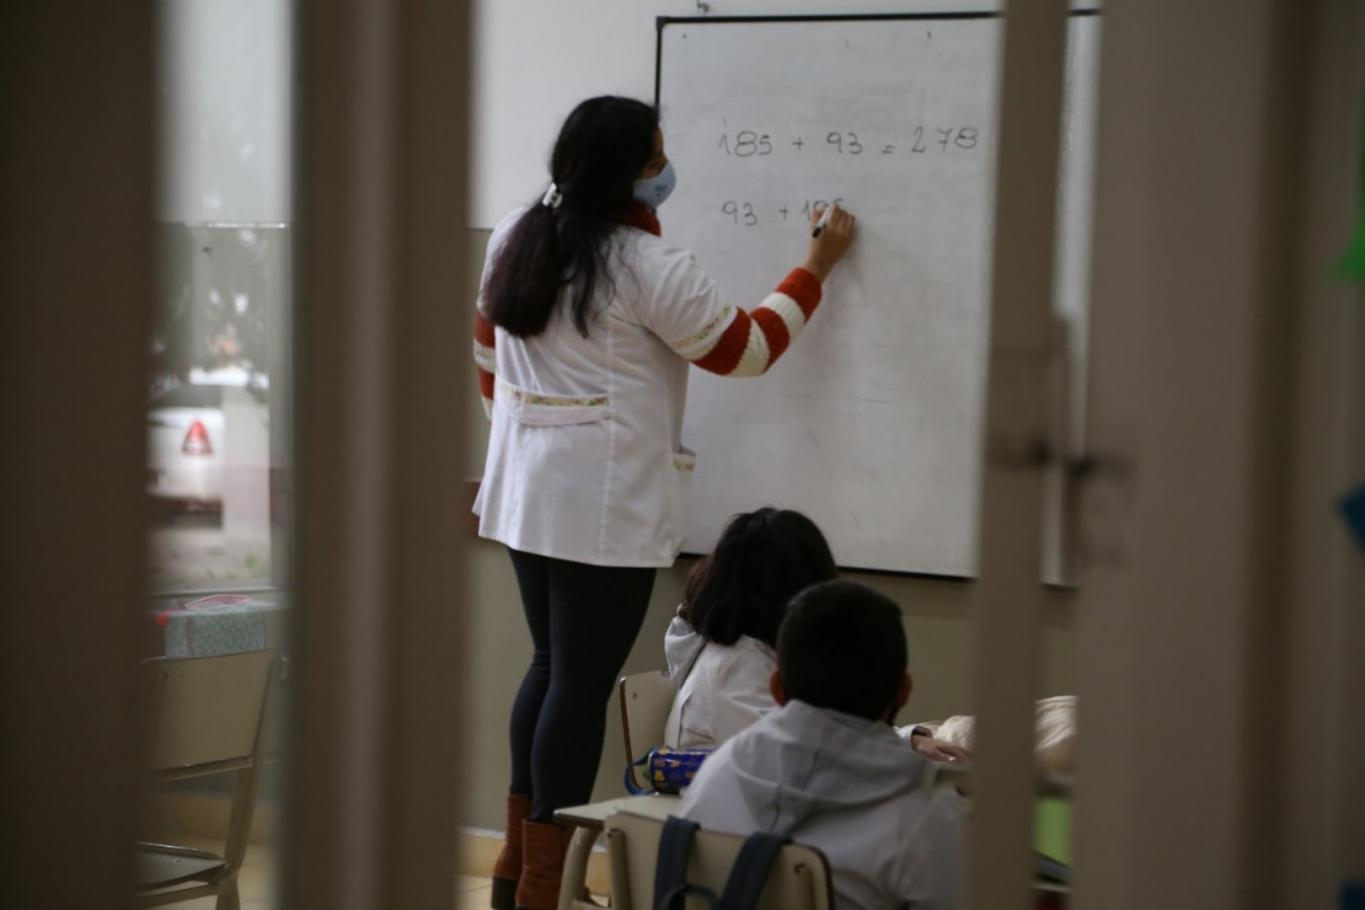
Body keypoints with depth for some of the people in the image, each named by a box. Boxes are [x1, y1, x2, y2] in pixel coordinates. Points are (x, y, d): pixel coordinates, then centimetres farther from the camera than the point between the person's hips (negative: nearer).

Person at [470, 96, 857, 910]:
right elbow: (746, 349, -4)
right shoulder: (648, 267, -15)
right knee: (583, 683, -2)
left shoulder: (517, 239, 7)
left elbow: (489, 356, 15)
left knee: (552, 664, 19)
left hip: (527, 492, 8)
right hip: (607, 506, -8)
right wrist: (818, 266, 6)